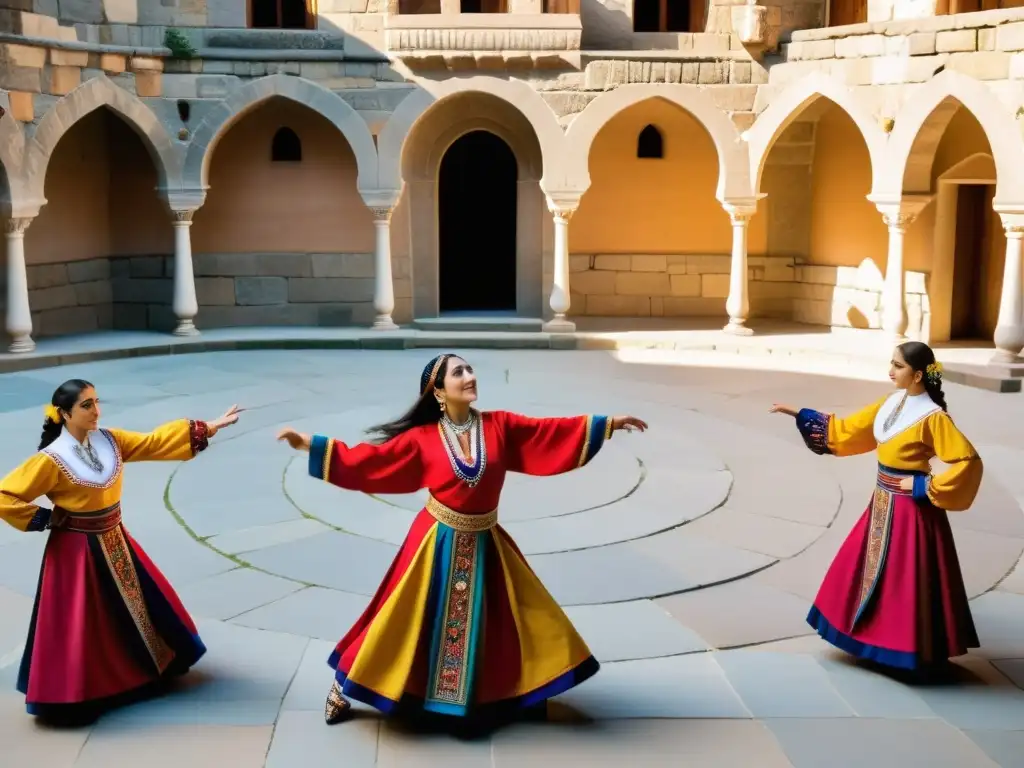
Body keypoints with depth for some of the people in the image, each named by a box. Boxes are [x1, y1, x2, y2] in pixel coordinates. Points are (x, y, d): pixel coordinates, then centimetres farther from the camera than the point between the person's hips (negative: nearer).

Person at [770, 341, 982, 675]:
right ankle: (876, 636, 31)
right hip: (882, 503, 8)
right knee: (865, 570, 16)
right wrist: (798, 414, 9)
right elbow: (846, 428, 12)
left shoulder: (933, 418, -18)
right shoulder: (891, 403, 5)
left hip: (910, 508, -8)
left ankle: (914, 651, 15)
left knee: (906, 582, 1)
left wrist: (925, 488, -19)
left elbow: (968, 461, -23)